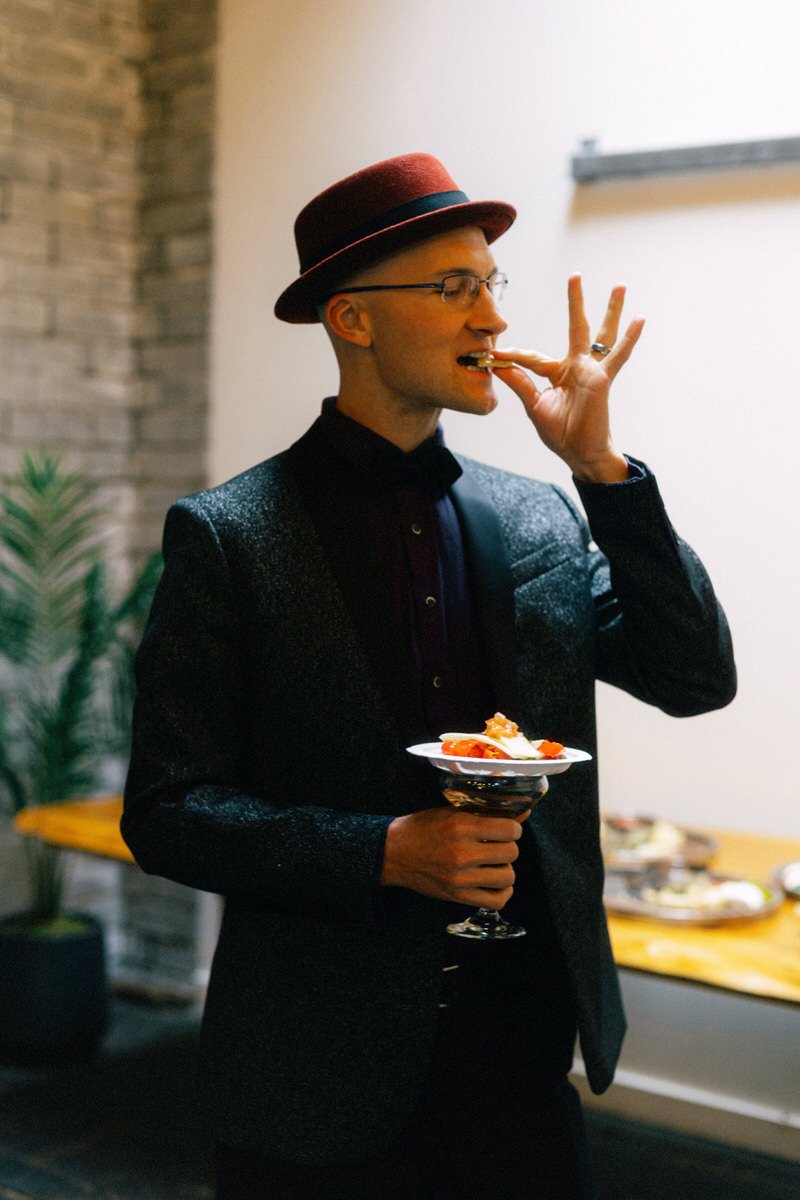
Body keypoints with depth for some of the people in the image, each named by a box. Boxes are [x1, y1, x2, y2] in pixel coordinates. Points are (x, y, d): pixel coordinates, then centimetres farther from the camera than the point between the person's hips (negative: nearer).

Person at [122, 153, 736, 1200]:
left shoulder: (541, 517, 4)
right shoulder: (228, 534, -9)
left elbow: (698, 680, -1)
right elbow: (165, 813, -9)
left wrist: (602, 467, -9)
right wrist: (384, 852, -22)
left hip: (523, 1047, 4)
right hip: (325, 1073, -4)